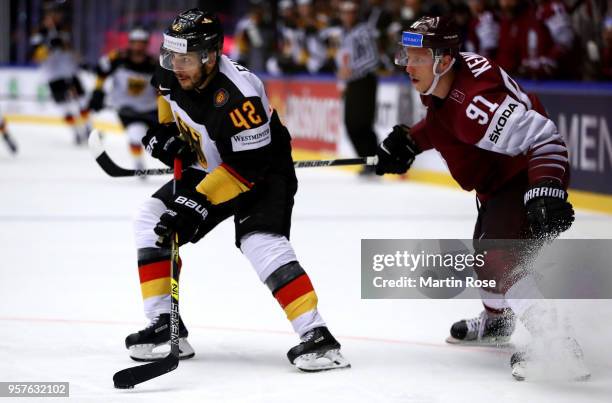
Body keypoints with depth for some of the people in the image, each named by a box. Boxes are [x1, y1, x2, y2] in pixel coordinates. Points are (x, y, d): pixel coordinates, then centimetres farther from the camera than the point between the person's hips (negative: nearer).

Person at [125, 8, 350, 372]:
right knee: (153, 220, 0)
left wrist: (199, 201, -35)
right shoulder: (172, 74, -12)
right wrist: (164, 131, -1)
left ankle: (317, 336, -30)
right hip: (209, 168, 8)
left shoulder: (236, 96, -35)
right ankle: (165, 324, 4)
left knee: (261, 242, -29)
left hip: (264, 174, -8)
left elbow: (249, 164, -33)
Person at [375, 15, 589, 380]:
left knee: (498, 258, -28)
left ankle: (554, 343, -35)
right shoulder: (444, 79, -6)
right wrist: (410, 140, 6)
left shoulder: (474, 100, -36)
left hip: (530, 177, -11)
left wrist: (546, 191, -51)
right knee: (485, 246, 30)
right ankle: (496, 321, 58)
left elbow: (544, 138, -40)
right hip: (499, 179, 11)